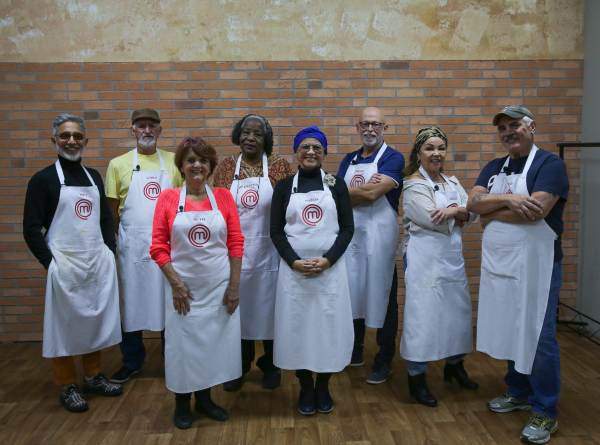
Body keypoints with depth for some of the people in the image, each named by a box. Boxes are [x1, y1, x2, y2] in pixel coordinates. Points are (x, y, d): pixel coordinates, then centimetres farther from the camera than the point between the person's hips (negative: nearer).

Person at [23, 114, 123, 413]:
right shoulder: (43, 179, -5)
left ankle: (93, 376, 29)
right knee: (64, 324, 4)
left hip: (99, 262, 5)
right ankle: (68, 386, 19)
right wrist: (50, 263, -13)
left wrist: (111, 251, 6)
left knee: (97, 319, 13)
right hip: (65, 264, -5)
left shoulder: (94, 177, 11)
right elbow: (32, 228, -8)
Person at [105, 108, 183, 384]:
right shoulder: (119, 164, 4)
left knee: (169, 302, 8)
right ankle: (132, 361, 26)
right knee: (131, 302, 8)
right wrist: (115, 241, 0)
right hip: (132, 245, 0)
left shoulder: (173, 162, 6)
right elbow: (112, 209, 6)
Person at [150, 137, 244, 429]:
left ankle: (204, 398, 33)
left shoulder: (223, 197, 1)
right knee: (182, 342, 9)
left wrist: (234, 285, -4)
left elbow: (236, 243, 1)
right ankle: (182, 402, 30)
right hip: (183, 286, -1)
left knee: (215, 340, 12)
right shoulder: (168, 198, -2)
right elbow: (158, 246, -3)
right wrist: (176, 283, -10)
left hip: (218, 285, 2)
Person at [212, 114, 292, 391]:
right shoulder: (226, 167, 3)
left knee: (269, 307, 10)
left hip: (268, 251, -1)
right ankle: (239, 366, 29)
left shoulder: (279, 166, -2)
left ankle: (271, 366, 29)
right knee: (238, 308, 11)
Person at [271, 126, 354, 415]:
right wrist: (295, 262, -12)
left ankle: (323, 387, 25)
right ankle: (305, 388, 24)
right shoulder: (284, 187, 5)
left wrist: (327, 260, -12)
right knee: (298, 325, 6)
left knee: (328, 324, 6)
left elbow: (348, 228, 1)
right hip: (294, 269, 0)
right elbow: (276, 231, 2)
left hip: (330, 269, 0)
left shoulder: (336, 185, 5)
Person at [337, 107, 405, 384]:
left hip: (380, 234, -5)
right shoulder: (349, 160, 13)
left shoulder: (393, 159, -5)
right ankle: (354, 351, 32)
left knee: (381, 296, 4)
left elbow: (372, 193, -19)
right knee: (352, 293, 14)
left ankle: (384, 361, 18)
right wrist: (364, 191, -13)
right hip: (350, 234, 6)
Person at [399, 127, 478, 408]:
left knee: (459, 310, 15)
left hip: (453, 256, 7)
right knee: (422, 313, -5)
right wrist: (460, 216, -4)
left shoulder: (452, 183, 13)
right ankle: (416, 377, 9)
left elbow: (472, 213, 1)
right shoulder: (413, 186, -9)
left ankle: (455, 365, 36)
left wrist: (455, 210, -19)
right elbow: (437, 222, -18)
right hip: (424, 257, -7)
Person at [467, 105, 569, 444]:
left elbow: (535, 211, -23)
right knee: (510, 331, 17)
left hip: (535, 267, -6)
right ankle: (519, 392, 35)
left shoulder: (550, 164, -9)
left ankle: (546, 412, 14)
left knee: (538, 338, -1)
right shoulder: (494, 168, 12)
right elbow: (473, 203, -2)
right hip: (497, 265, 7)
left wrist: (492, 214, -10)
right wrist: (508, 200, -19)